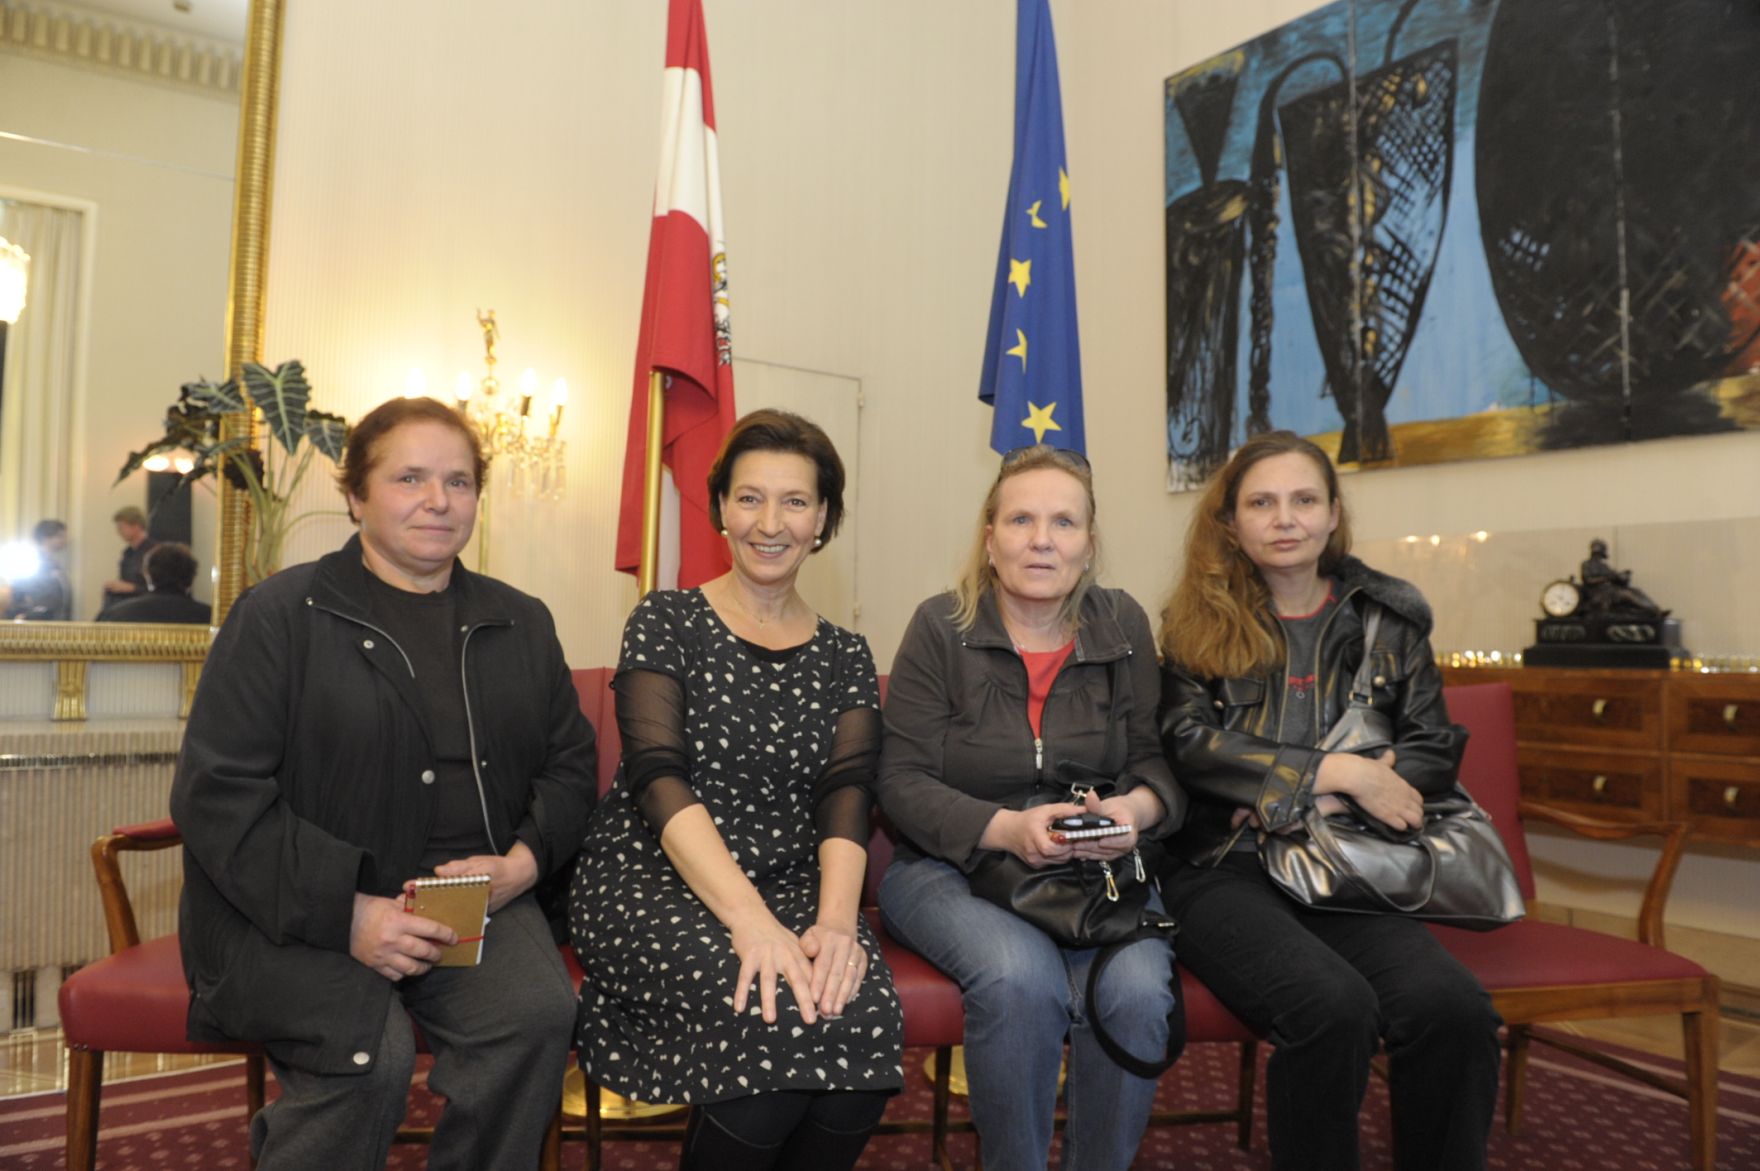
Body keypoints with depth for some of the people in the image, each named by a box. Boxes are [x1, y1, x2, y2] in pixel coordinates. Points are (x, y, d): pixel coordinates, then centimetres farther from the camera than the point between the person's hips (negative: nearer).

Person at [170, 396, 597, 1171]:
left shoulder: (522, 625, 15)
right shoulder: (279, 614, 1)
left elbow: (568, 764, 16)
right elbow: (216, 794, -6)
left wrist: (525, 860, -6)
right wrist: (347, 910, -16)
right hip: (294, 912, -3)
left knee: (537, 1013, -25)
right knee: (370, 1051, -28)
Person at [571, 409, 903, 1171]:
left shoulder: (844, 657, 11)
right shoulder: (667, 623, 1)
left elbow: (845, 800, -2)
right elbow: (659, 779, -12)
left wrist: (836, 920, -23)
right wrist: (752, 921, -26)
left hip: (791, 888, 3)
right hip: (651, 885, -2)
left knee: (862, 1012, -28)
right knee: (778, 1016, -30)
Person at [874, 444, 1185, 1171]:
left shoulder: (1122, 626, 6)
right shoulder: (941, 628, -3)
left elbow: (1156, 760, 7)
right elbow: (903, 782, -7)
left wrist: (1136, 809, -17)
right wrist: (1005, 829, -23)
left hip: (1097, 868, 2)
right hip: (953, 866, -2)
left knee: (1137, 988, -27)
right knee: (1020, 980, -32)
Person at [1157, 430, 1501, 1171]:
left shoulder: (1388, 617, 12)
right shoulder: (1197, 624, 6)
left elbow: (1434, 752, 6)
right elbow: (1190, 745, -7)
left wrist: (1312, 804, -9)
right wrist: (1342, 773, -12)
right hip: (1221, 869, -2)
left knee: (1454, 1008, -26)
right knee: (1335, 1006, -30)